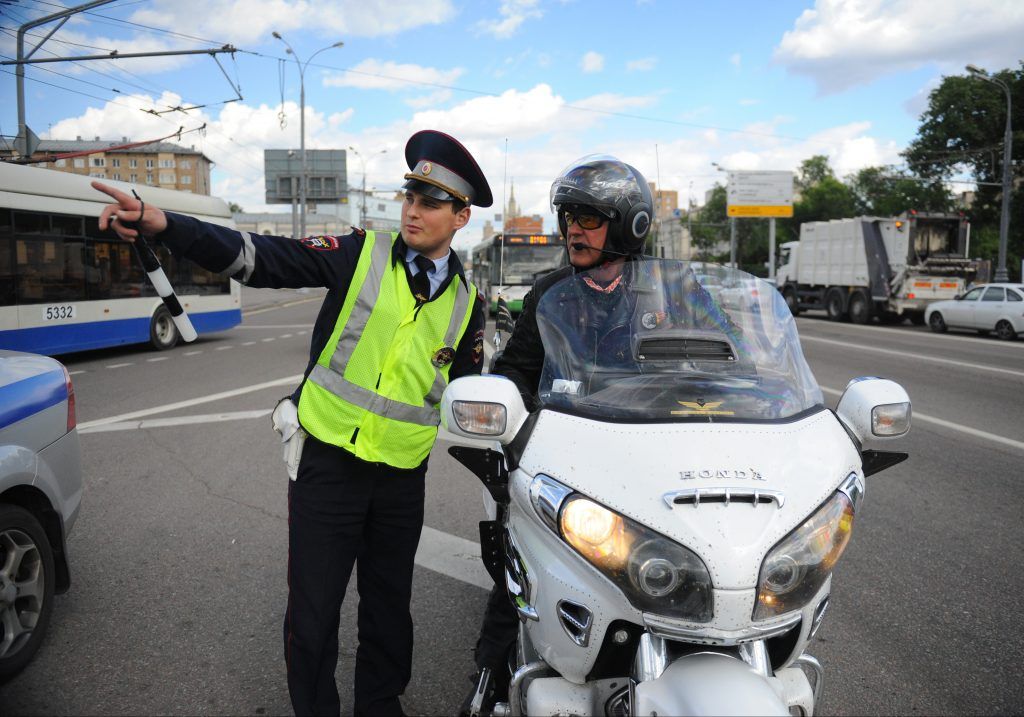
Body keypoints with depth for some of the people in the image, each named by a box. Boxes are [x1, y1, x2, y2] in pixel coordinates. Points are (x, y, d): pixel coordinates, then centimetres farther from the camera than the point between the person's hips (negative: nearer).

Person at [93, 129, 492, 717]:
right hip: (327, 463, -2)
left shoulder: (467, 303, 5)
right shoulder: (362, 254, -5)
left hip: (402, 476, 3)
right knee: (313, 613, 5)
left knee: (389, 607, 17)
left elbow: (468, 393, 14)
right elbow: (259, 258, -14)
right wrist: (163, 225, -26)